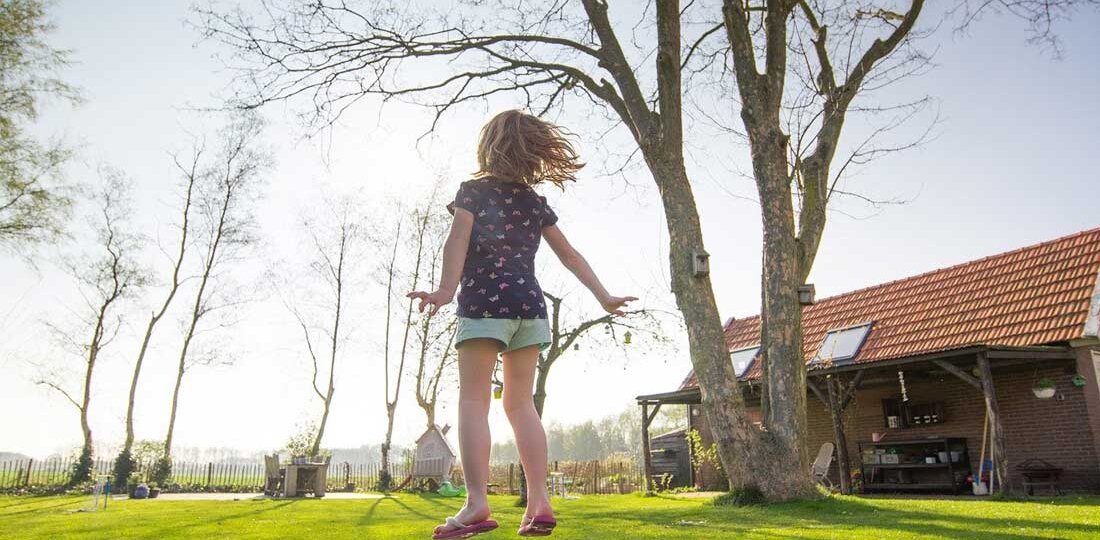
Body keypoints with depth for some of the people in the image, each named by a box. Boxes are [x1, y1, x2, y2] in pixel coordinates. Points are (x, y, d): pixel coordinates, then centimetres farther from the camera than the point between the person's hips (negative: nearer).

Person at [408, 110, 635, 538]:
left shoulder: (474, 189, 4)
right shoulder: (535, 201, 16)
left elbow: (458, 240, -12)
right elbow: (569, 254, 16)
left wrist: (445, 290, -24)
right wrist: (603, 297, 20)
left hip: (484, 302, -4)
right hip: (530, 304, 5)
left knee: (473, 400, -5)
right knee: (520, 403, 7)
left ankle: (477, 504, -15)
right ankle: (539, 503, 1)